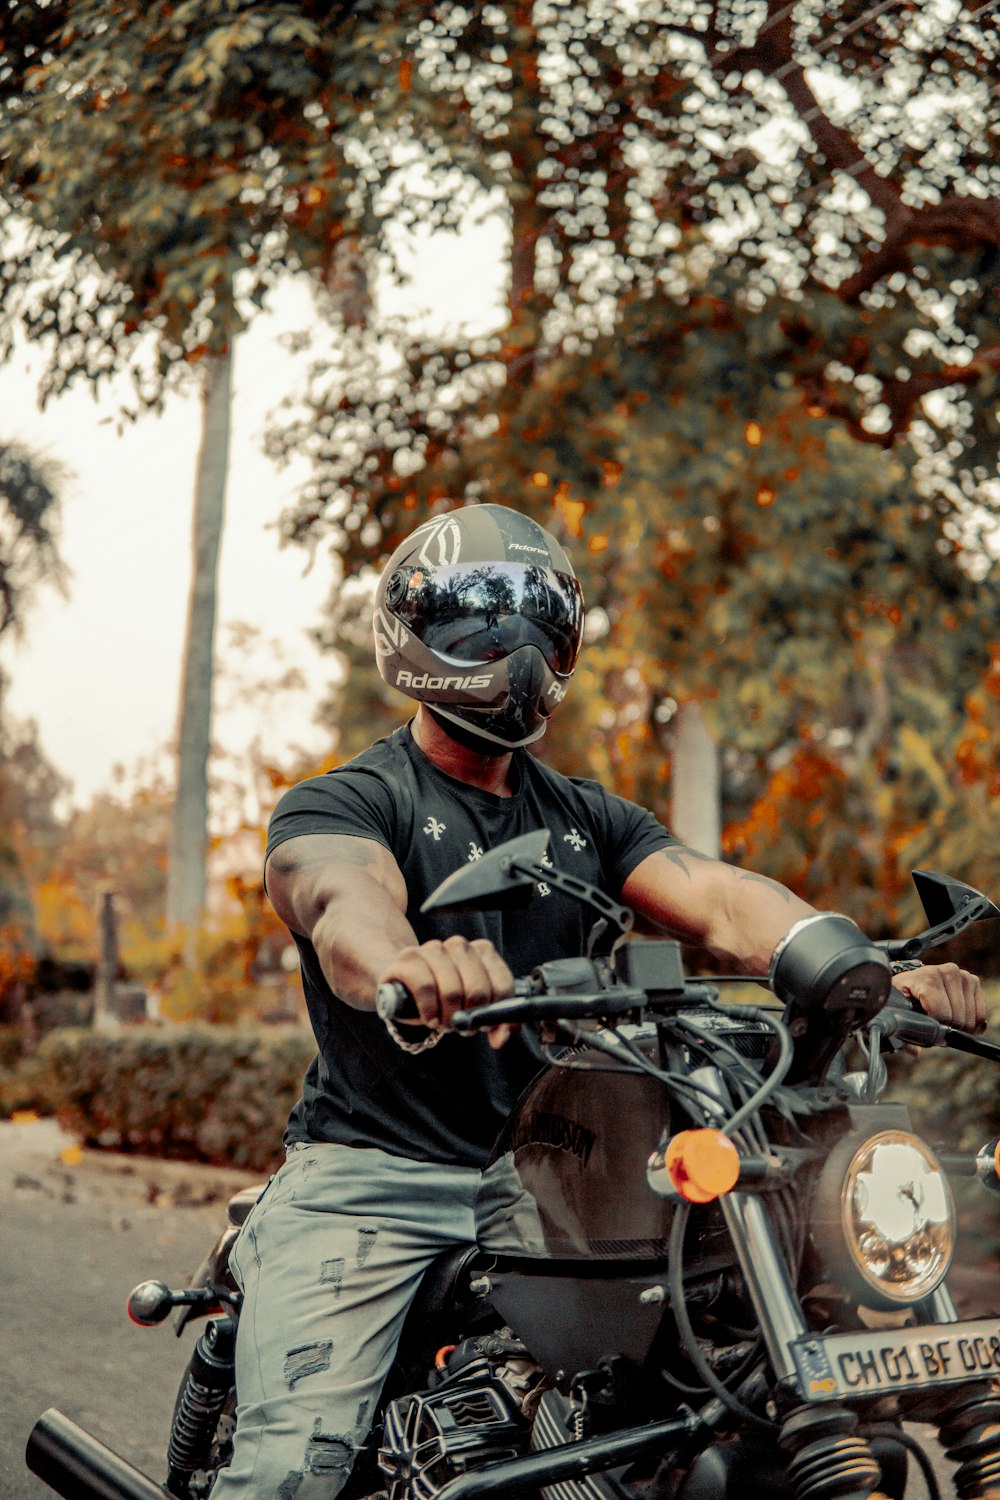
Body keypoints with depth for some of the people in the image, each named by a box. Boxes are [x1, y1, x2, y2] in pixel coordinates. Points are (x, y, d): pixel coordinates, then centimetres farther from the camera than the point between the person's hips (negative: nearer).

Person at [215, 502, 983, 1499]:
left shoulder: (587, 819, 18)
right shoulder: (337, 804, 1)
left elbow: (720, 903, 0)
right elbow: (344, 896, -23)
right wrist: (401, 965, -49)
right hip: (372, 1178, -4)